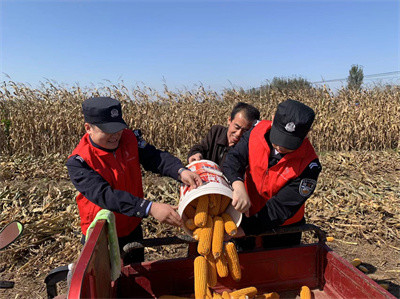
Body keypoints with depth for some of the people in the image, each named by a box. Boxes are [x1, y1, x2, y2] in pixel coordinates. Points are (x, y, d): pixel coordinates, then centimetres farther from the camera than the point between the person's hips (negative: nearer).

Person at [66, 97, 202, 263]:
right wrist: (150, 207, -45)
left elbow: (154, 157, -20)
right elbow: (105, 195, -34)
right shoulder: (78, 163, -23)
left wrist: (180, 171, -41)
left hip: (132, 229, 5)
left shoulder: (130, 138, -8)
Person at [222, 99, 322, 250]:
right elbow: (233, 158, -23)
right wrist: (238, 185, -46)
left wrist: (242, 230, -38)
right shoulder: (258, 132, -17)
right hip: (247, 215, 3)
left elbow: (281, 208, -30)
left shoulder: (308, 165, -27)